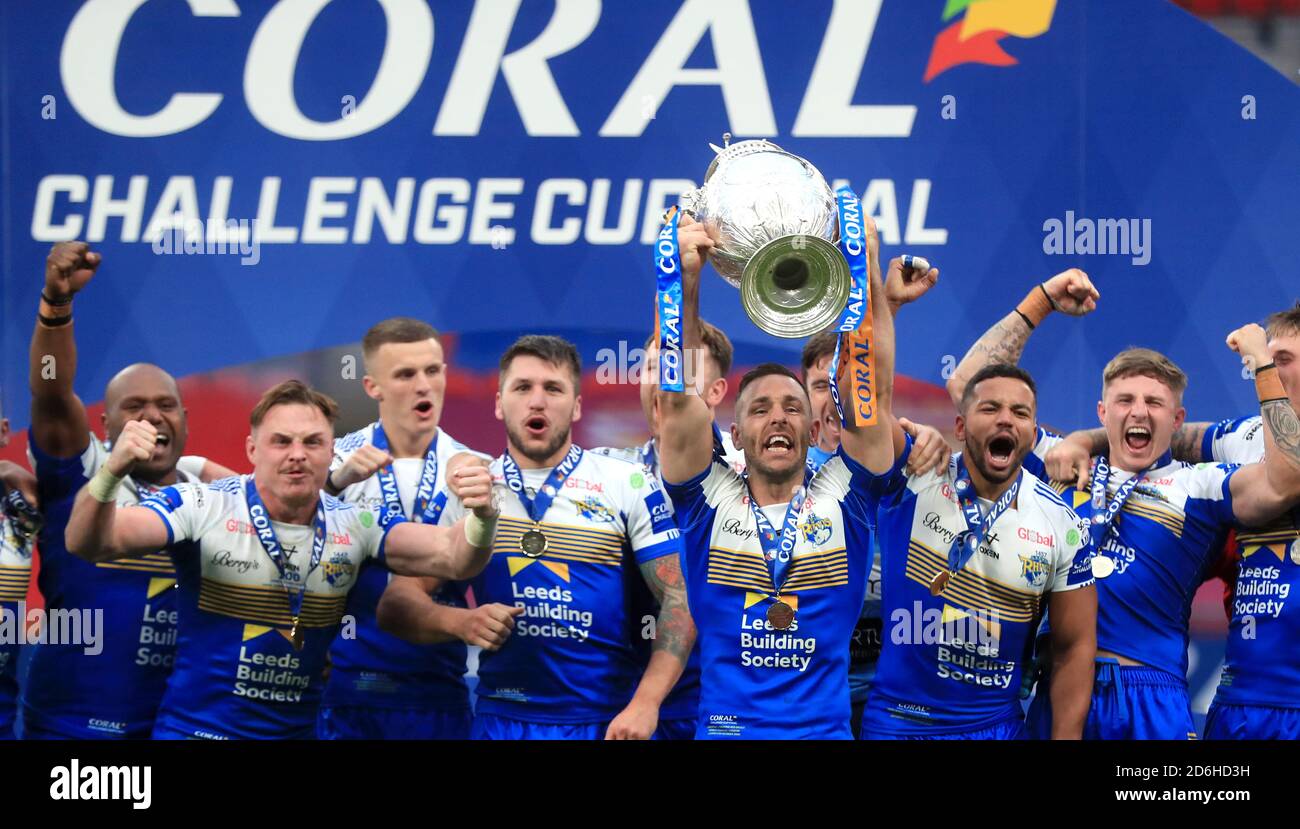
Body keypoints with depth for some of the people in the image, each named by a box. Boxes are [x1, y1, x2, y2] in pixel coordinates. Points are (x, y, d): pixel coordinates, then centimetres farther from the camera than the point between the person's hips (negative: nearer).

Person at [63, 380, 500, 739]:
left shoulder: (356, 525, -1)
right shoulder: (201, 508, -12)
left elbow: (451, 556, -11)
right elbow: (90, 544, -21)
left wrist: (480, 520, -35)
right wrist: (111, 474, -42)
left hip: (300, 729, 3)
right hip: (194, 728, -3)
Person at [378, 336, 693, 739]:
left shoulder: (629, 485, -1)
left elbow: (679, 599, -5)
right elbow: (398, 602, 3)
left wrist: (645, 704, -17)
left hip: (608, 721, -2)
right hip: (501, 718, 2)